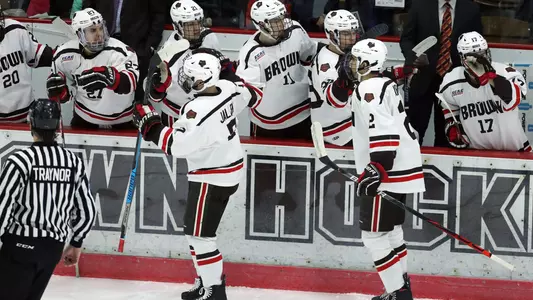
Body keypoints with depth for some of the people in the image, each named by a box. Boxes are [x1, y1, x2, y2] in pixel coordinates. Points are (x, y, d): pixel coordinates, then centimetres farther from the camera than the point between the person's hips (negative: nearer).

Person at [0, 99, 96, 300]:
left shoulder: (21, 160, -14)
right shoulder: (74, 162, 3)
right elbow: (87, 210, 9)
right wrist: (76, 244, 22)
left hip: (21, 245, -6)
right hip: (53, 248, 6)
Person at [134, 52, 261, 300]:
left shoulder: (199, 110, -29)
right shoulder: (228, 89, -4)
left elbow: (176, 145, -27)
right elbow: (252, 95, 17)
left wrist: (150, 123, -17)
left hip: (211, 178, -10)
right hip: (230, 168, 10)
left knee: (199, 234, -3)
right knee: (194, 228, 19)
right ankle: (207, 280, 27)